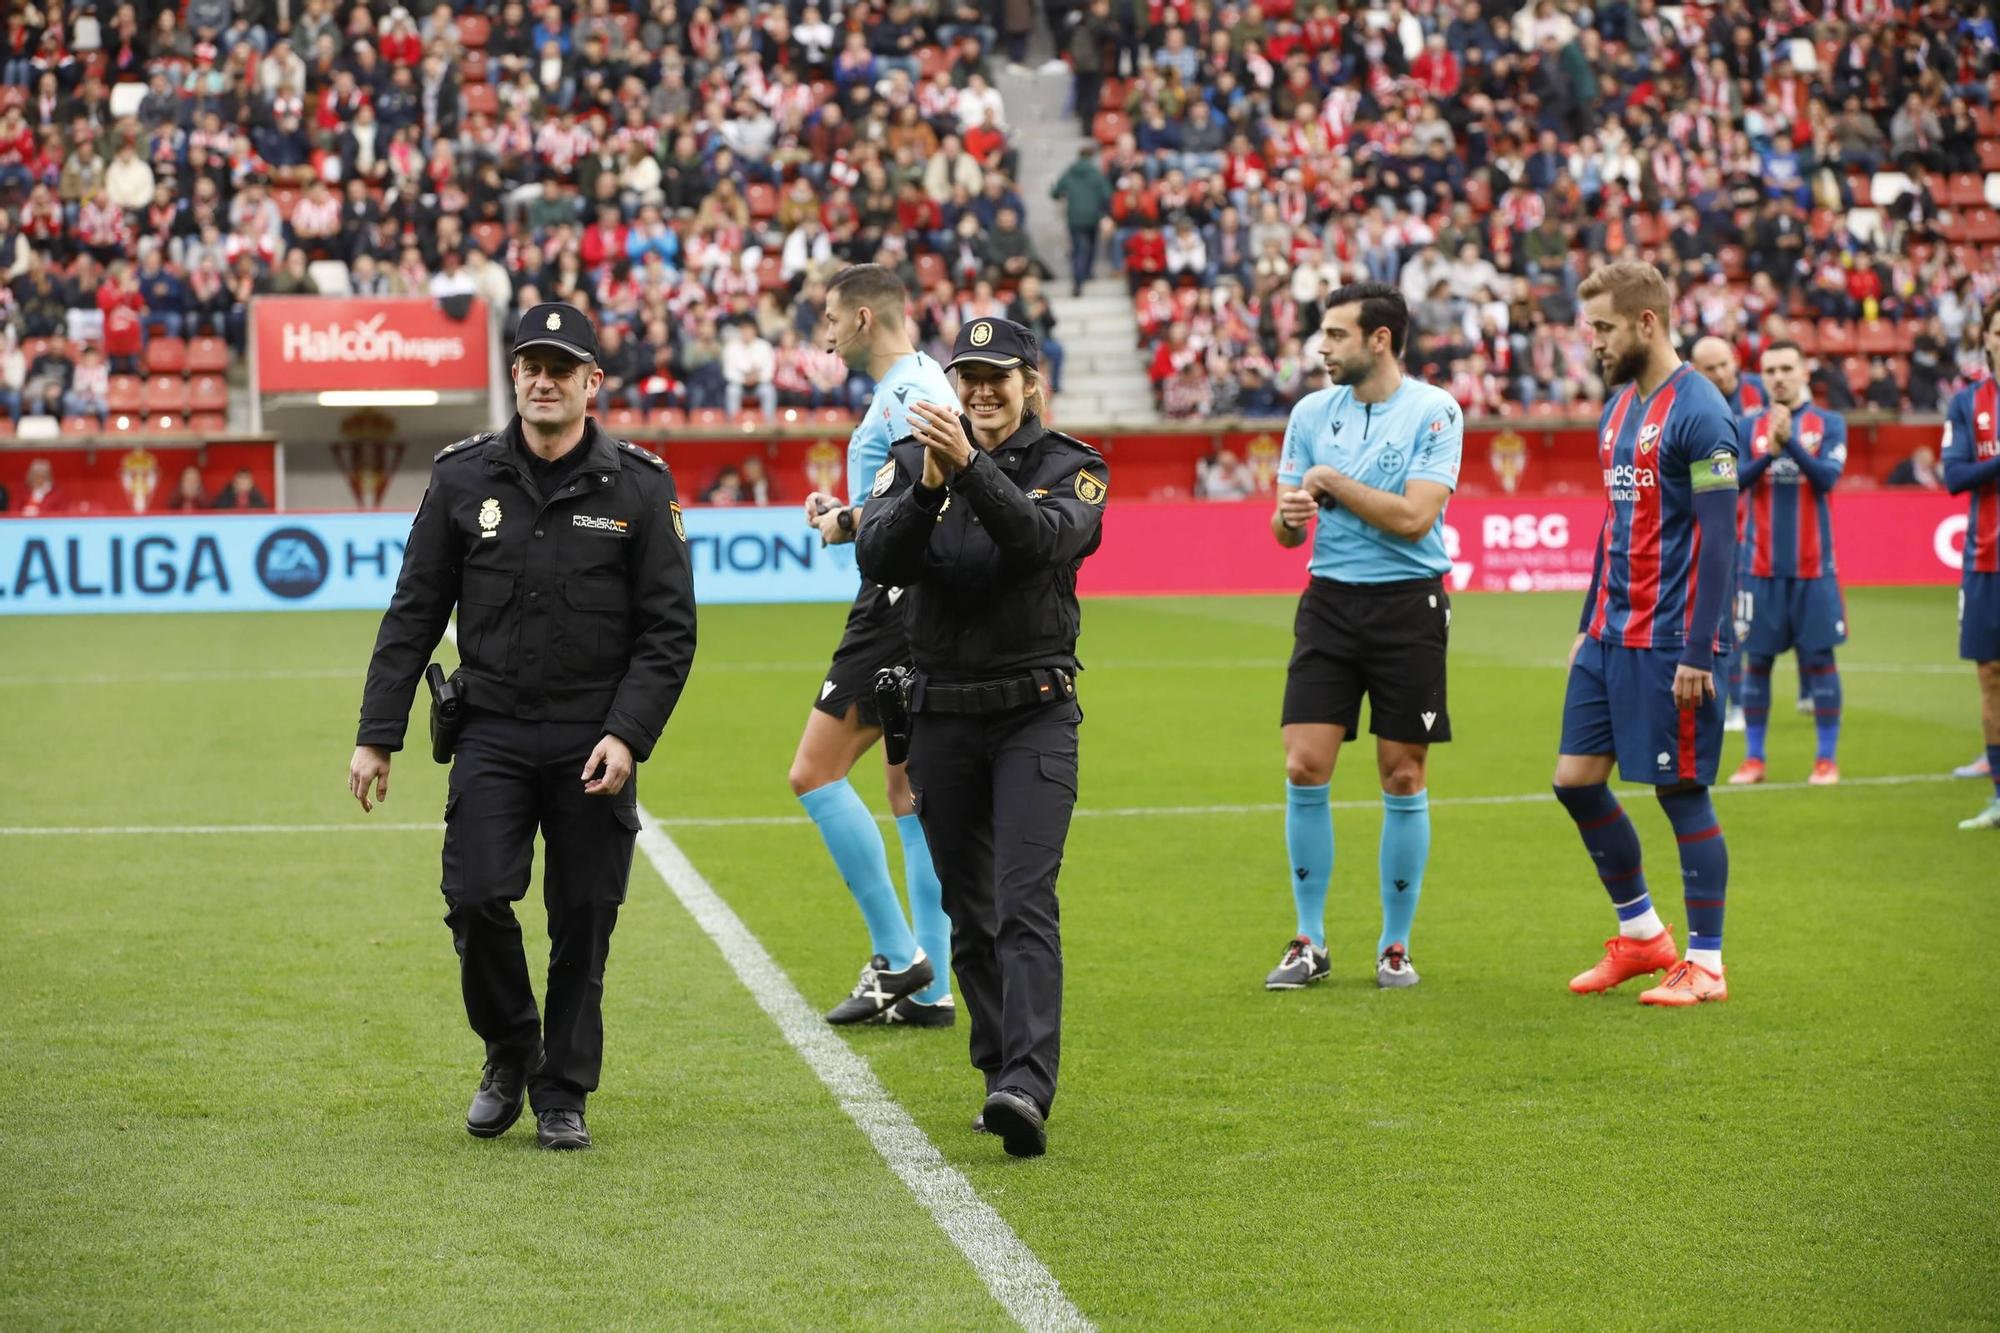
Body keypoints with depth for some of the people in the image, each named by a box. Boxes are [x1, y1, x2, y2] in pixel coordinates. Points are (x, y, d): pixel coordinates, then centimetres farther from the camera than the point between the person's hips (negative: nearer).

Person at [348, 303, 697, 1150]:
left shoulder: (639, 488, -1)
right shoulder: (464, 478, 3)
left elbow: (668, 630, 0)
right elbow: (413, 614, 7)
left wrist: (627, 735, -12)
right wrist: (377, 735, 2)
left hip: (593, 744, -1)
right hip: (492, 736, 1)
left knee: (583, 920, 2)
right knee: (476, 900, -10)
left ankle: (563, 1095, 17)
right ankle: (510, 1053, 16)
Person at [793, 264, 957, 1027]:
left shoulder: (907, 392, -13)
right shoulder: (913, 386, 18)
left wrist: (849, 524, -13)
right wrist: (849, 513, 12)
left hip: (901, 607, -10)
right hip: (907, 605, 10)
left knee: (815, 774, -8)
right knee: (910, 793, 10)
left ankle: (897, 956, -9)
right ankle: (928, 989, 11)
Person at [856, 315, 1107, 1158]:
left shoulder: (1070, 467, -1)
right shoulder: (913, 460, 5)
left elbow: (1041, 538, -22)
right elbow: (877, 559, -12)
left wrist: (972, 466, -34)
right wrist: (928, 486, -28)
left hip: (1034, 714, -3)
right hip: (941, 714, 3)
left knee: (1025, 905, -16)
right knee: (969, 918, 9)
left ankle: (1027, 1089, -27)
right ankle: (1004, 1074, 21)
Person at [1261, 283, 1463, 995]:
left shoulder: (1434, 411, -6)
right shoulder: (1311, 412, 7)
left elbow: (1415, 516, -17)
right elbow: (1286, 528, 10)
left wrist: (1331, 480, -10)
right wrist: (1289, 514, -13)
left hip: (1408, 605, -3)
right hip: (1330, 601, 3)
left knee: (1403, 777, 2)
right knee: (1304, 768, -5)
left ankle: (1395, 945, 14)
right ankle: (1310, 942, 7)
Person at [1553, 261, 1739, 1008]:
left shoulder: (1697, 413, -14)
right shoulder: (1619, 407, 13)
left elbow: (1718, 538, -17)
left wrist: (1697, 653, -19)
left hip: (1670, 640, -9)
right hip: (1611, 636, 9)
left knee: (1681, 792, -2)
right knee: (1576, 779, 8)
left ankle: (1705, 966, 8)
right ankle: (1642, 935, 22)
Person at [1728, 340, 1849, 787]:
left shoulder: (1829, 424, 2)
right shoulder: (1748, 427, 6)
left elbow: (1828, 477, -11)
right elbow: (1733, 481, -4)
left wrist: (1790, 442, -23)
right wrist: (1769, 452, -20)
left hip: (1813, 565, -1)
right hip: (1761, 565, 1)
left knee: (1819, 658, 0)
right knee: (1756, 660, 3)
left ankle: (1827, 758, 7)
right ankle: (1753, 758, 11)